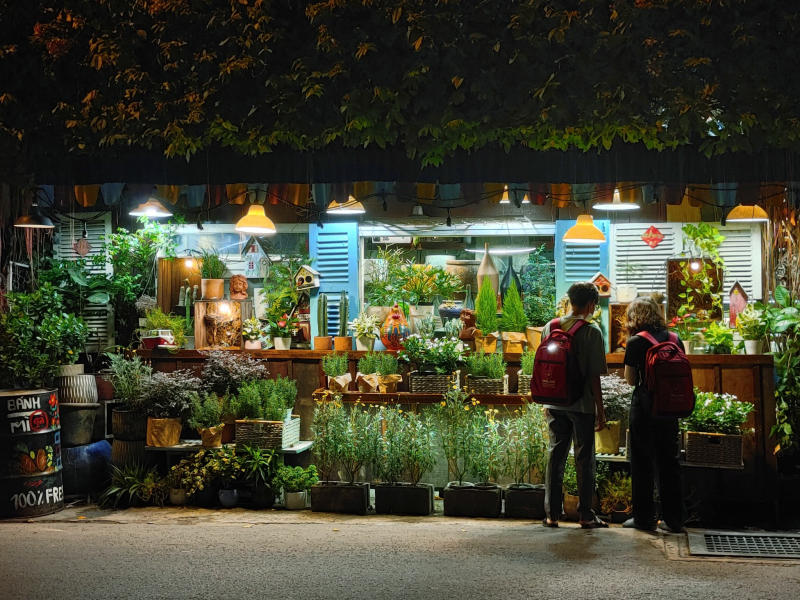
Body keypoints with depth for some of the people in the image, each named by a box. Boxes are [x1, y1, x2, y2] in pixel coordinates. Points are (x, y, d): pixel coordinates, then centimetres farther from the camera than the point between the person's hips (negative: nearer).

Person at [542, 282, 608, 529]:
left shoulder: (549, 327, 5)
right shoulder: (592, 331, -10)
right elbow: (594, 376, -11)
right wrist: (600, 409, -4)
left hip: (555, 403, 4)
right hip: (582, 404, -4)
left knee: (555, 455, 9)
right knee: (584, 459, 4)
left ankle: (551, 514, 11)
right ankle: (586, 515, 9)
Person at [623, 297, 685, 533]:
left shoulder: (636, 342, -8)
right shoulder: (675, 340, 5)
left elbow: (631, 379, -4)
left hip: (644, 406, -4)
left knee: (642, 462, 5)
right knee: (668, 461, 11)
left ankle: (644, 517, 10)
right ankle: (674, 518, 14)